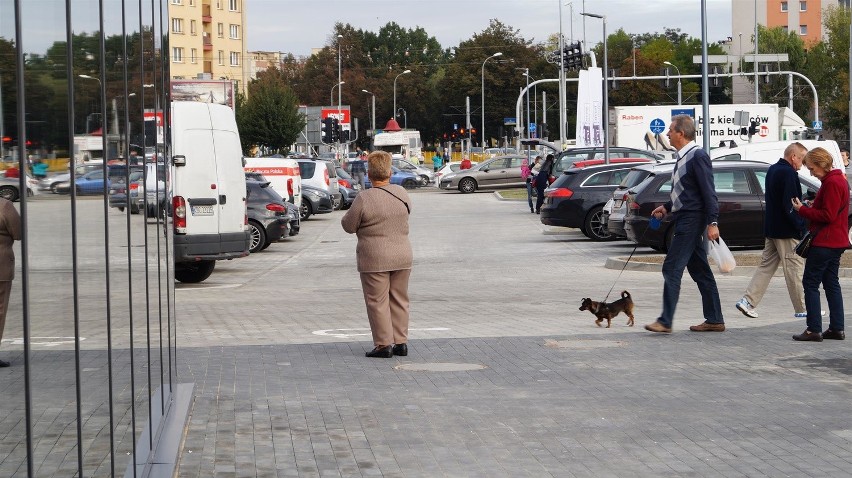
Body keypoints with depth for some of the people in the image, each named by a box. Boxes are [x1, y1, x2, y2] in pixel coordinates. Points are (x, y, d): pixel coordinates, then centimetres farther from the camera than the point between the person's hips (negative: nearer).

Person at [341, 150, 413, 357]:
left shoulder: (364, 199, -16)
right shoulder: (401, 193, -1)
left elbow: (349, 226, -7)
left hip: (374, 259, -5)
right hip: (402, 256, 5)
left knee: (378, 302, 3)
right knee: (399, 300, 14)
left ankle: (383, 344, 3)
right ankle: (401, 342, 17)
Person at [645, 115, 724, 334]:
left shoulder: (698, 156, -14)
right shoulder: (683, 157, 16)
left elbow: (709, 192, -19)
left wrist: (712, 222, -23)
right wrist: (667, 207, 20)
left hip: (692, 220, -10)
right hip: (685, 219, 10)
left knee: (672, 268, -12)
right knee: (699, 271, 12)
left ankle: (665, 321, -11)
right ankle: (714, 320, 17)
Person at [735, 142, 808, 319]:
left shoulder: (772, 170, 13)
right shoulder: (789, 174, -17)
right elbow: (789, 205, -22)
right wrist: (801, 228, -16)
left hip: (771, 229, 9)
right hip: (787, 231, -9)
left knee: (766, 266, 11)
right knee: (795, 268, -1)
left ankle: (748, 301, 5)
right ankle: (802, 309, 6)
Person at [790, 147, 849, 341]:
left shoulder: (832, 183, -17)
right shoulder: (839, 180, 16)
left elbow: (828, 216, -21)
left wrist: (803, 210, -14)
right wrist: (810, 207, 8)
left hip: (824, 243, -10)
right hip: (835, 242, 10)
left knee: (810, 283, -7)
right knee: (831, 283, 12)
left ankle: (814, 330, -9)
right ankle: (836, 329, 13)